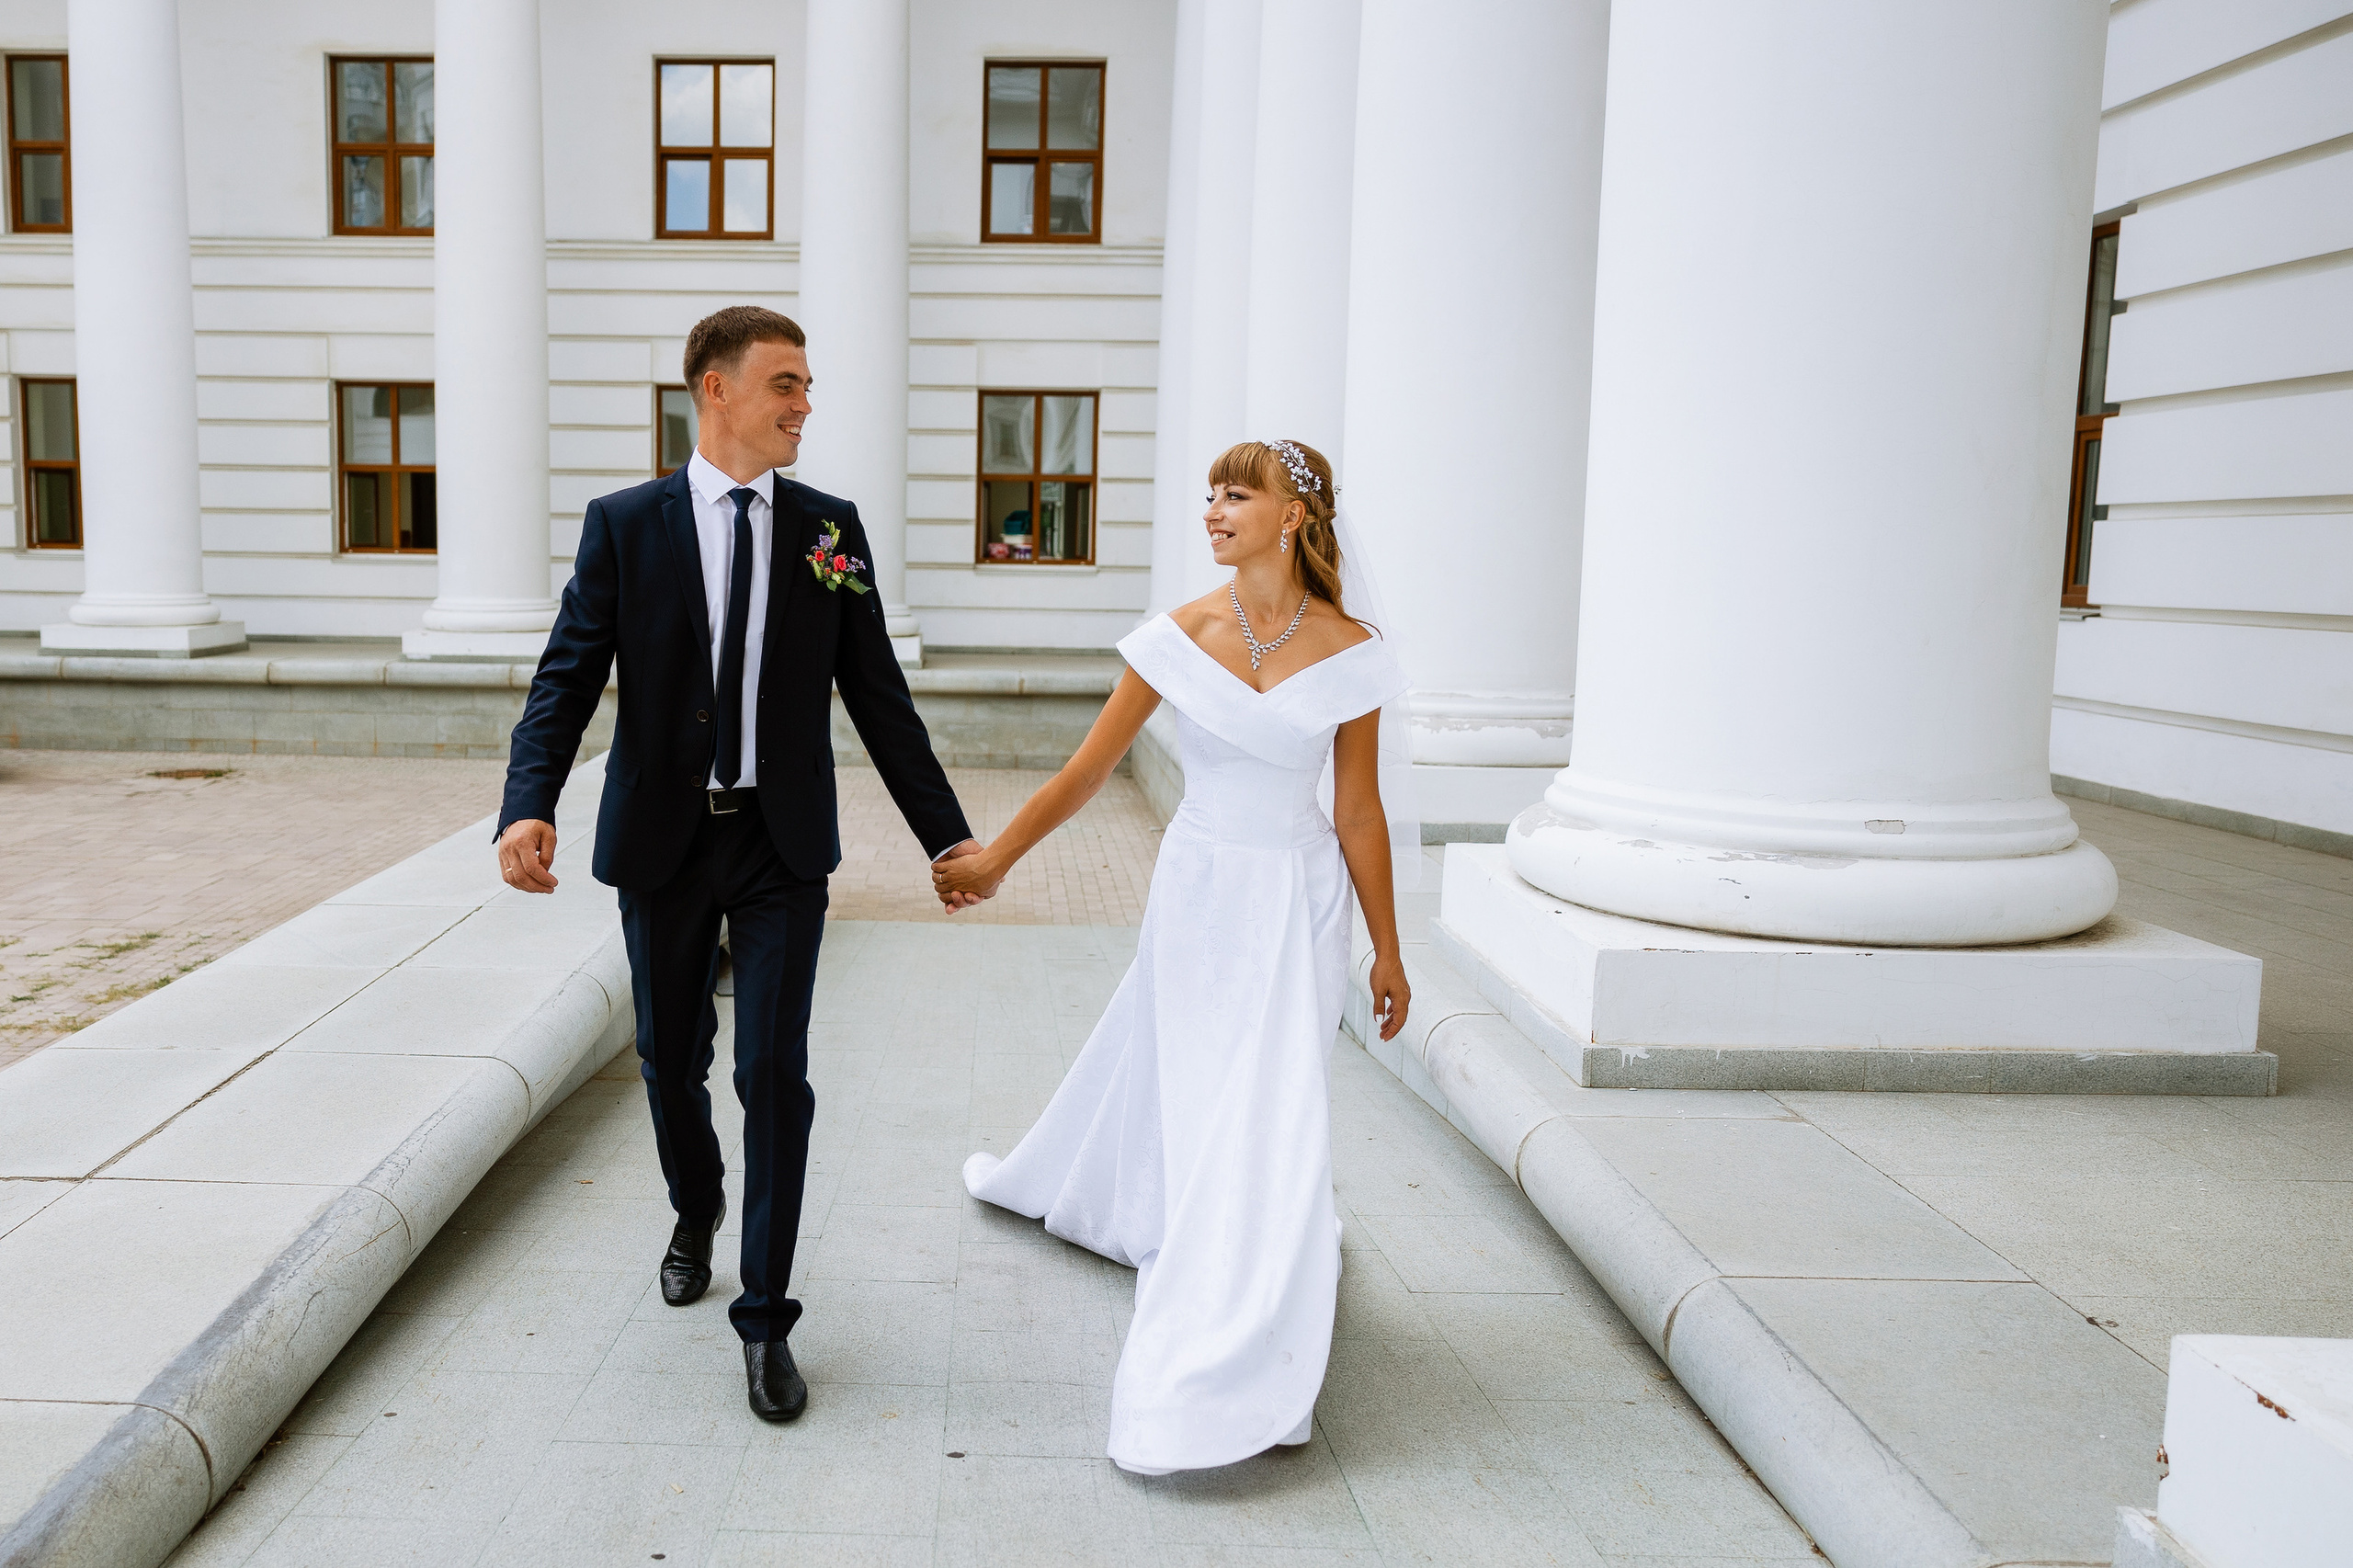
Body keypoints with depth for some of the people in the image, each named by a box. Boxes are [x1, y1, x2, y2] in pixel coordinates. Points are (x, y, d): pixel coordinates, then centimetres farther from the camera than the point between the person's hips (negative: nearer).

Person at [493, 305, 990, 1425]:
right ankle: (696, 1214, 46)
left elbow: (877, 695, 3)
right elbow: (567, 680, -9)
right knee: (671, 1061, 16)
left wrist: (946, 833, 1)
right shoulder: (624, 526, -3)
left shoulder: (829, 530, 1)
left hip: (783, 845, 0)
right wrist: (528, 807, -26)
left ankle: (766, 1318, 8)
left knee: (774, 1073, -4)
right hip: (663, 841, 1)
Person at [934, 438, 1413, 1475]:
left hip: (1296, 901, -1)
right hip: (1196, 889, 1)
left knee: (1266, 1108, -2)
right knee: (1164, 1071, 14)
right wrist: (993, 858, -7)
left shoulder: (1347, 653, -7)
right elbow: (1088, 769, -3)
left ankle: (1231, 1372, 12)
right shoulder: (1179, 637, -6)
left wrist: (1387, 951, 1)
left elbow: (1358, 814, -2)